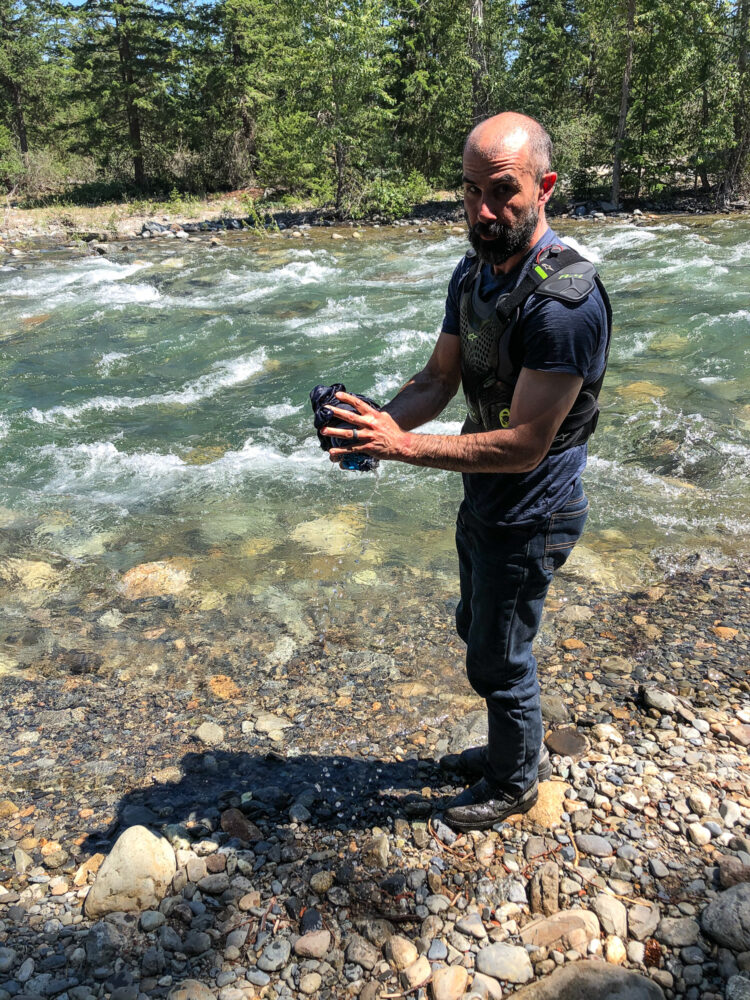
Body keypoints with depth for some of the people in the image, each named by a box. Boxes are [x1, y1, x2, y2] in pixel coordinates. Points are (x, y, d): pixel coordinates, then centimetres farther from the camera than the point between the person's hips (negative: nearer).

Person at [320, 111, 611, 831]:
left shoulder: (564, 300, -28)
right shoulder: (473, 272, 2)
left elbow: (524, 443, -29)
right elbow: (438, 380, 5)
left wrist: (401, 445, -31)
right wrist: (378, 421, -15)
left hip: (529, 516, -9)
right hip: (483, 501, 9)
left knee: (497, 659, 9)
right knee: (477, 631, 25)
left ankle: (515, 783, 38)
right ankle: (519, 746, 50)